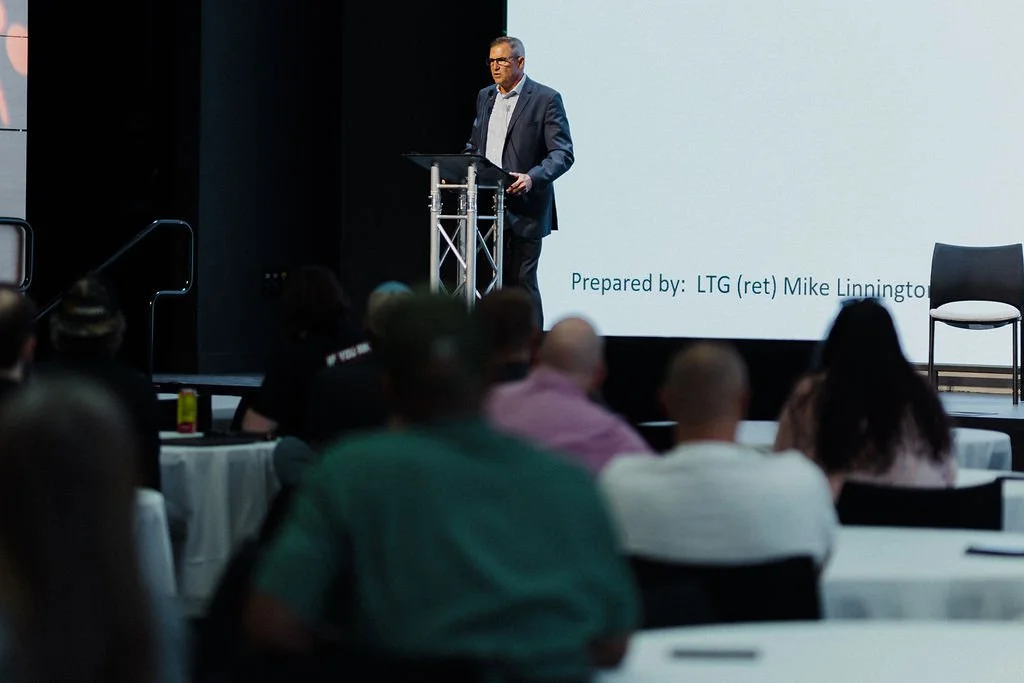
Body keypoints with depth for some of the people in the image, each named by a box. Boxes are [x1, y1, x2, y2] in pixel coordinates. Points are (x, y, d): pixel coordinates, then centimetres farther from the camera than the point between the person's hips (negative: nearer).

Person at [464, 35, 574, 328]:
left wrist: (532, 178, -26)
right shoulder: (485, 97, 16)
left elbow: (563, 153, -10)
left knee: (521, 281, -4)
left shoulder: (546, 99, -4)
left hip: (523, 211, -5)